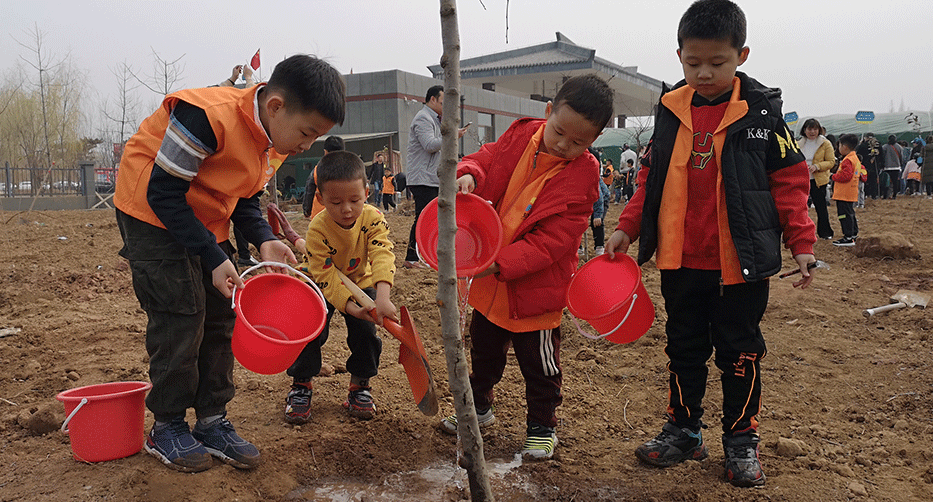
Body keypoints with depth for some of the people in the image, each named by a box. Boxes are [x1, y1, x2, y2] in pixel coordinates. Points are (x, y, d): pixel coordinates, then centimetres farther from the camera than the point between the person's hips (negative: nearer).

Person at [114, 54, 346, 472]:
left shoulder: (276, 140, -5)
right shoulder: (208, 119, -32)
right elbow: (163, 194, -27)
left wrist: (263, 240, -13)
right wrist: (214, 258, -28)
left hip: (206, 220, 8)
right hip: (153, 215, -8)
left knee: (220, 317, 4)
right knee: (180, 316, -9)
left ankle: (213, 421, 15)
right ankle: (167, 428, 8)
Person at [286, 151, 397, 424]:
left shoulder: (373, 219, -26)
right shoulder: (318, 229, -30)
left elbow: (382, 256, -40)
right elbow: (326, 276, -31)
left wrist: (382, 297, -56)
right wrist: (349, 306, -45)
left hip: (360, 281, 2)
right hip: (321, 285, -1)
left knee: (366, 328, -15)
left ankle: (360, 383, 8)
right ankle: (301, 383, 5)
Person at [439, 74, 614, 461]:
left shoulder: (583, 173, -19)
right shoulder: (521, 135, -7)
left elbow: (553, 240, -24)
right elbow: (489, 157, 6)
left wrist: (500, 264, -31)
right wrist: (469, 172, -21)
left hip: (535, 287, -5)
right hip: (489, 275, 5)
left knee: (538, 361, 9)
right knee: (484, 348, 23)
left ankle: (541, 425, 30)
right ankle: (479, 406, 45)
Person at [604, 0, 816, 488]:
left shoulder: (762, 110, -5)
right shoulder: (670, 109, 4)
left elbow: (789, 180, -2)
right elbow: (651, 178, 11)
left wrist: (801, 243, -8)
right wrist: (627, 228, 2)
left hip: (740, 264, -3)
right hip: (680, 262, 3)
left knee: (739, 353, 10)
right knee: (684, 349, 15)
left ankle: (741, 440, 26)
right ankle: (683, 430, 31)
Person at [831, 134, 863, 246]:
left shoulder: (848, 160, -18)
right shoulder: (855, 158, 16)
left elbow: (846, 175, -26)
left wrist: (834, 177, -10)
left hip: (844, 194, -11)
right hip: (851, 194, 11)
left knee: (845, 215, -9)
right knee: (850, 214, 21)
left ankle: (848, 238, -9)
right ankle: (854, 234, 31)